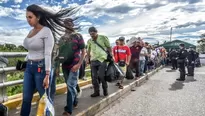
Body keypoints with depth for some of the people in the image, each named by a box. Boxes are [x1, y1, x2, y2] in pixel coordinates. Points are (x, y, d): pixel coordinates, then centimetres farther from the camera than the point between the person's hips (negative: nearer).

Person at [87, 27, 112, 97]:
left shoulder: (103, 38, -2)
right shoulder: (89, 41, 9)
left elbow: (109, 47, 2)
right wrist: (88, 59, 11)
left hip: (102, 60, -4)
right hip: (93, 60, 4)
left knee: (101, 76, -7)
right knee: (94, 77, 5)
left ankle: (105, 90, 14)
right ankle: (96, 92, 18)